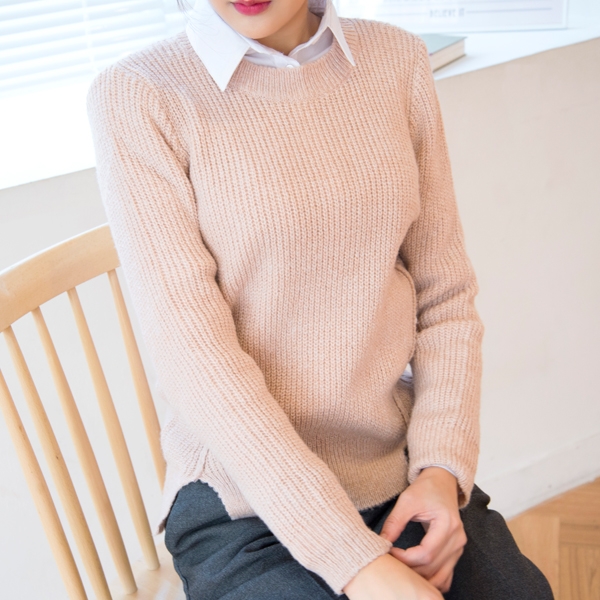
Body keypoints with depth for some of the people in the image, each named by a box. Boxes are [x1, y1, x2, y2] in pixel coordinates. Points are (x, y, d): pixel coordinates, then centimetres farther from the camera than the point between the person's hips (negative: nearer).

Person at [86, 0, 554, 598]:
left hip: (407, 472, 4)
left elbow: (445, 292, 5)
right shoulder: (135, 96, -9)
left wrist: (444, 465, -7)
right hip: (245, 508, -3)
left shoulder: (395, 58, 3)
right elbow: (193, 354, -15)